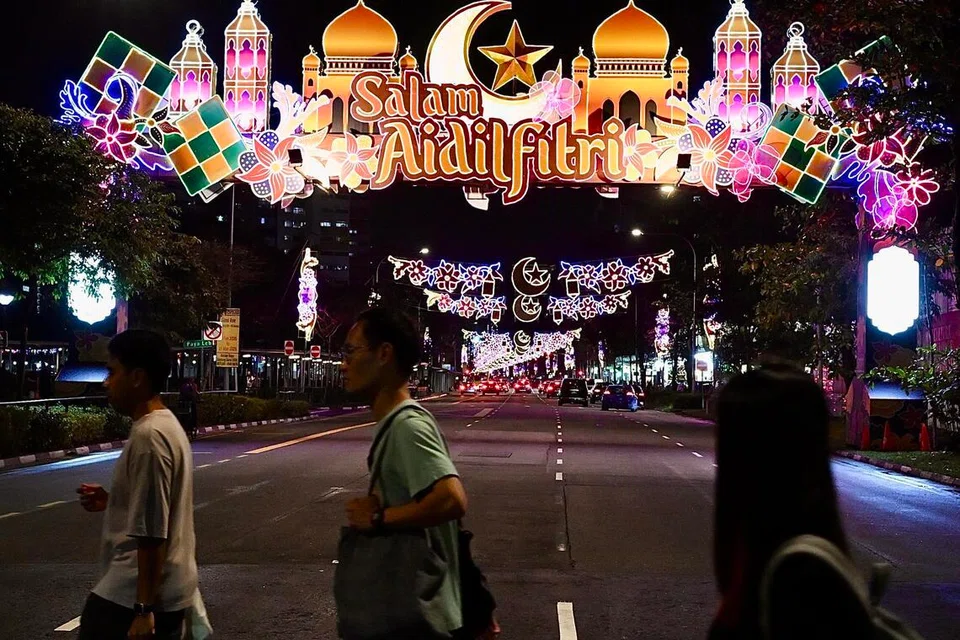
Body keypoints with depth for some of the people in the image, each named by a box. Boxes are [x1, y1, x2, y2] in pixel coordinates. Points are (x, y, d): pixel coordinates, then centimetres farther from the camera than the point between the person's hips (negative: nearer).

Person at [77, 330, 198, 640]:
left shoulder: (148, 436, -19)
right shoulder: (168, 426, 12)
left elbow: (152, 533, -22)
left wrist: (143, 609, -21)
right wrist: (112, 501, 12)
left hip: (130, 597, -10)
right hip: (169, 592, 10)